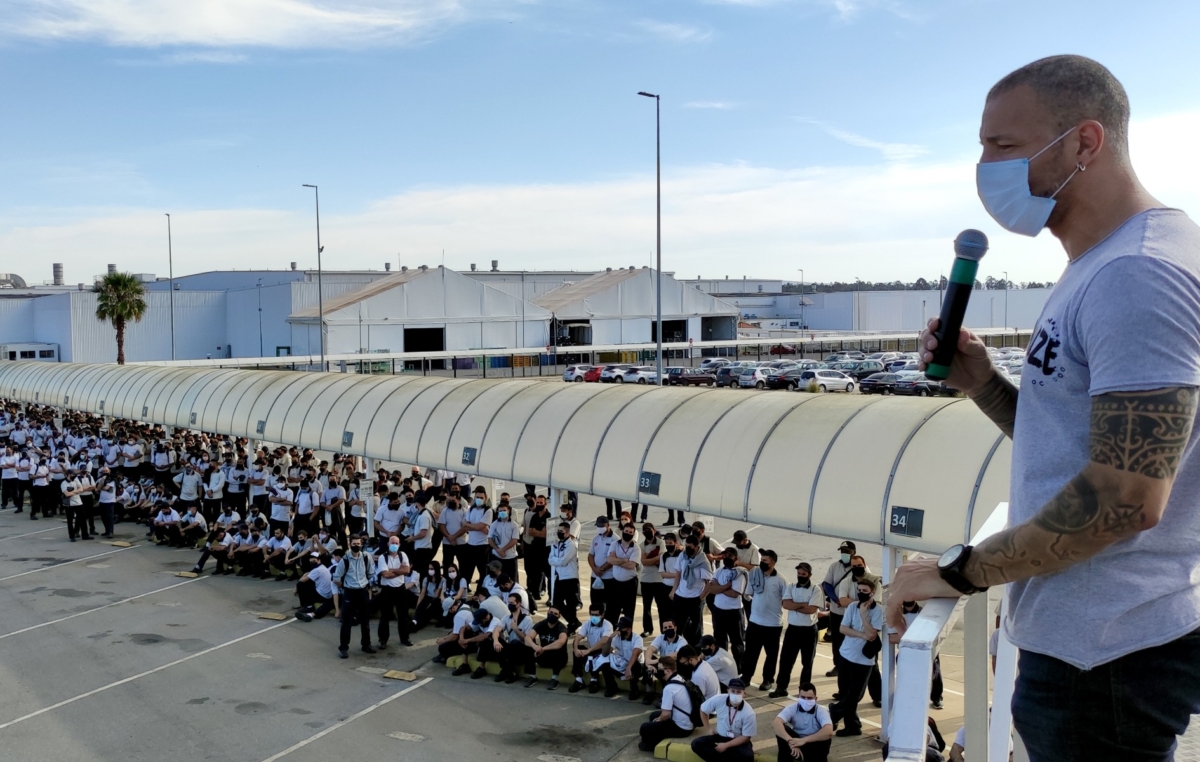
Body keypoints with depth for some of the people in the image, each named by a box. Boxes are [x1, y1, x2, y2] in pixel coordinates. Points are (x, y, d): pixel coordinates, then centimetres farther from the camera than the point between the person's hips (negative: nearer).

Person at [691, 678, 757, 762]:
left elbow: (746, 737, -15)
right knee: (696, 744, -19)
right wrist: (708, 729, -1)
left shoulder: (749, 713, -22)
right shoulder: (718, 699, -16)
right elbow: (703, 710, 3)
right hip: (720, 737, 3)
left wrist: (726, 745, -20)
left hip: (739, 741, -3)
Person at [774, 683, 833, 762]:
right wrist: (790, 741, -48)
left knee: (826, 735, -34)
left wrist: (804, 740, -44)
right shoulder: (792, 708, -16)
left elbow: (829, 732, -40)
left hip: (814, 746, -2)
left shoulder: (821, 711, -20)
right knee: (781, 729, -26)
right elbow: (776, 723, -33)